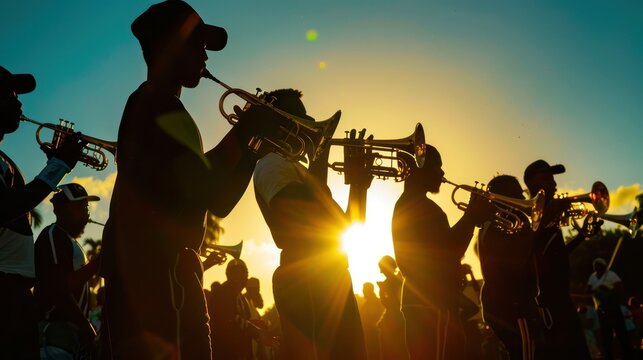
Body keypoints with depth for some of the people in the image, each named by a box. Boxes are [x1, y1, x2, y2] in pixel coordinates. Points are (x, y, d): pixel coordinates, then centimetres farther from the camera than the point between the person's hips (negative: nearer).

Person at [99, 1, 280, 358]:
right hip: (156, 271, -10)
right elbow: (206, 191, -21)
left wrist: (253, 138, 12)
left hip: (143, 269, 10)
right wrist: (246, 129, -8)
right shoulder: (161, 108, -10)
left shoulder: (146, 105, 22)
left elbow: (217, 203, 20)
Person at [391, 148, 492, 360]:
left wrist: (471, 218, 12)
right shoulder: (419, 206, -11)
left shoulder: (407, 205, 22)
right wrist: (472, 217, -6)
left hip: (423, 302, 11)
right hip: (432, 304, -11)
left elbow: (447, 250, 22)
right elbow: (446, 253, -18)